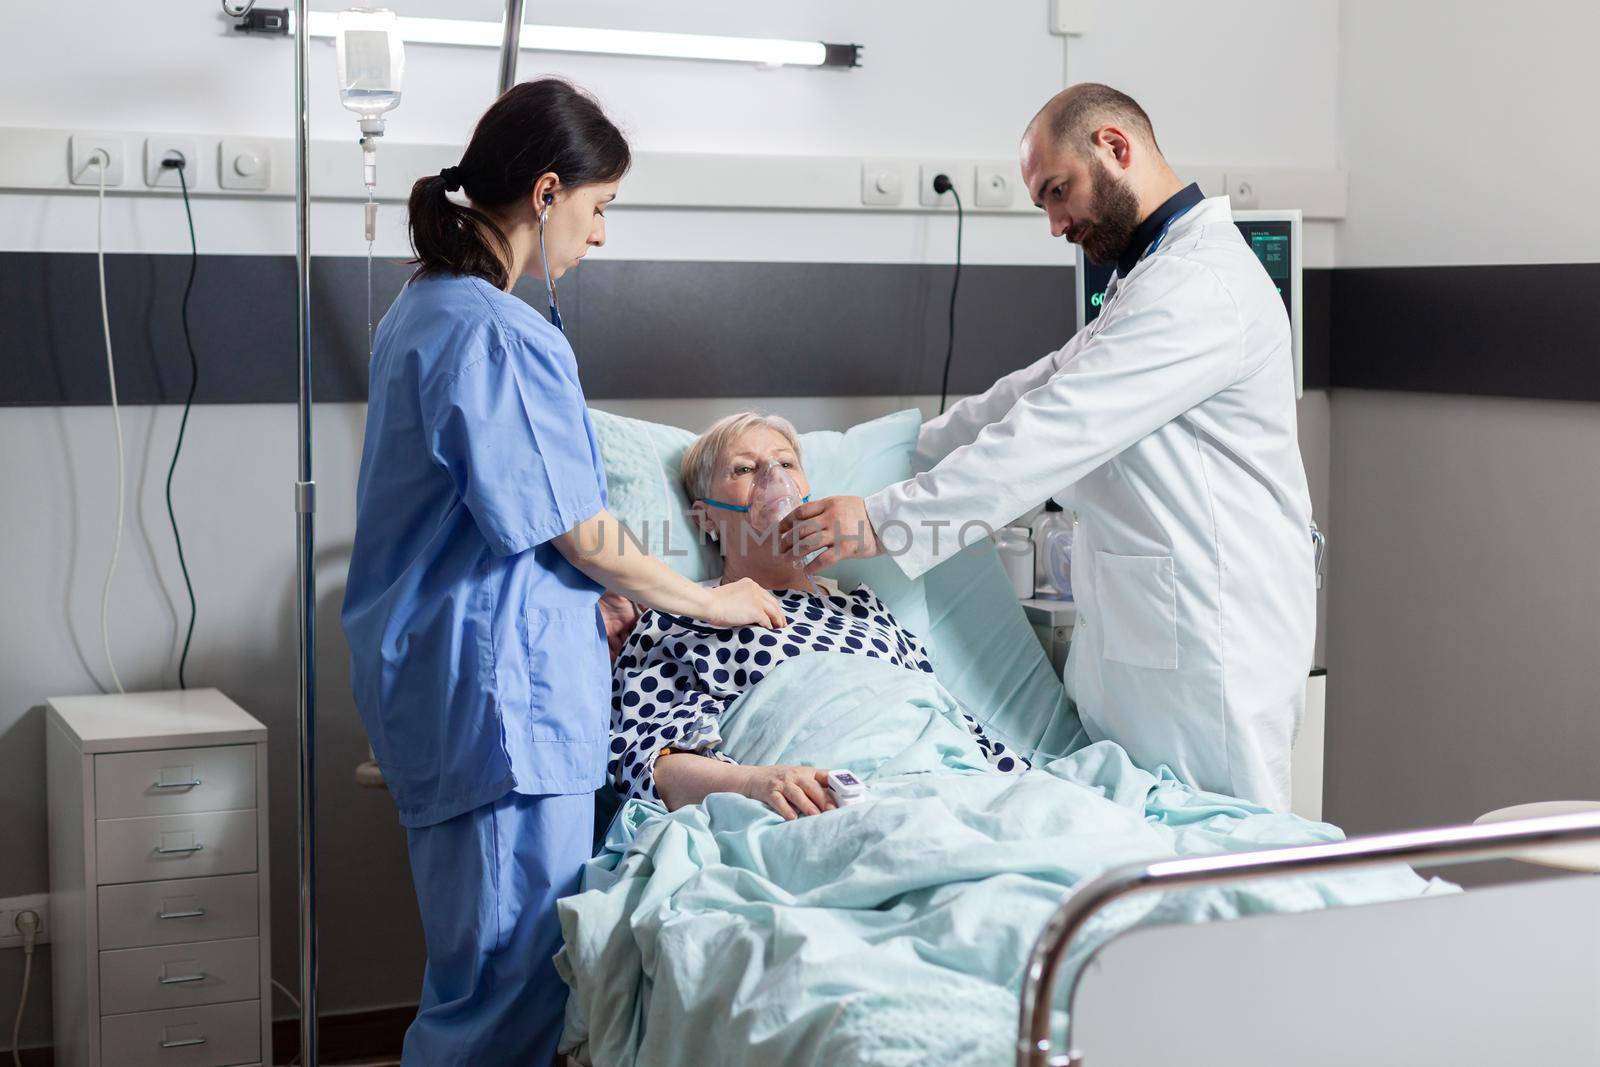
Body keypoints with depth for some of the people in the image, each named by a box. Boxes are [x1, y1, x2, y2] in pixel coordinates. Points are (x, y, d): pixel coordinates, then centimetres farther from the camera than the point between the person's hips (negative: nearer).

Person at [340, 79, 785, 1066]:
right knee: (513, 984, -4)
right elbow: (581, 536, -13)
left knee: (481, 968, 16)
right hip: (504, 692, -11)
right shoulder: (496, 335, -17)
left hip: (436, 683, 11)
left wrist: (597, 610, 22)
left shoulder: (425, 310, 15)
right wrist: (709, 602, 3)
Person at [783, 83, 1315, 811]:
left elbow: (1059, 432, -20)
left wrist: (884, 521, -18)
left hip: (1208, 652, -10)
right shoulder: (1155, 276, 21)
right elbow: (1040, 390, 25)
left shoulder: (1201, 286, -15)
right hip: (1138, 639, 10)